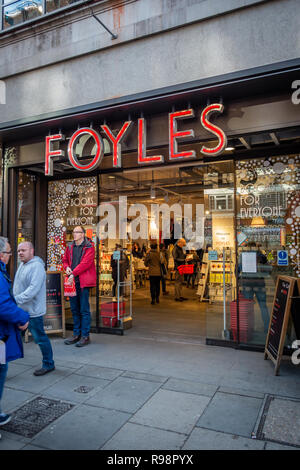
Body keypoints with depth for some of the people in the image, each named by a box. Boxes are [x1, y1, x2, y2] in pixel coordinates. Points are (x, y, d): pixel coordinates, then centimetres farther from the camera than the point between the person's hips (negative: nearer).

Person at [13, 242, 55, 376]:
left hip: (32, 310, -9)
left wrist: (16, 299, -30)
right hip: (20, 309, 9)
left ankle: (48, 364, 18)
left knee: (40, 338, 3)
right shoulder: (22, 265, 12)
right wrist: (14, 300, 10)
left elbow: (33, 289, -28)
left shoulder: (37, 266, -19)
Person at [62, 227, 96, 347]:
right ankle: (76, 334, 24)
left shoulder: (89, 247, -5)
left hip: (83, 281, -6)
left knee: (84, 310, -2)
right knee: (74, 309, 13)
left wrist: (73, 273, -18)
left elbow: (85, 263, -15)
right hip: (72, 281, 7)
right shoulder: (70, 247, 15)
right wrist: (67, 267, 0)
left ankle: (85, 336, 6)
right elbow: (65, 260, 22)